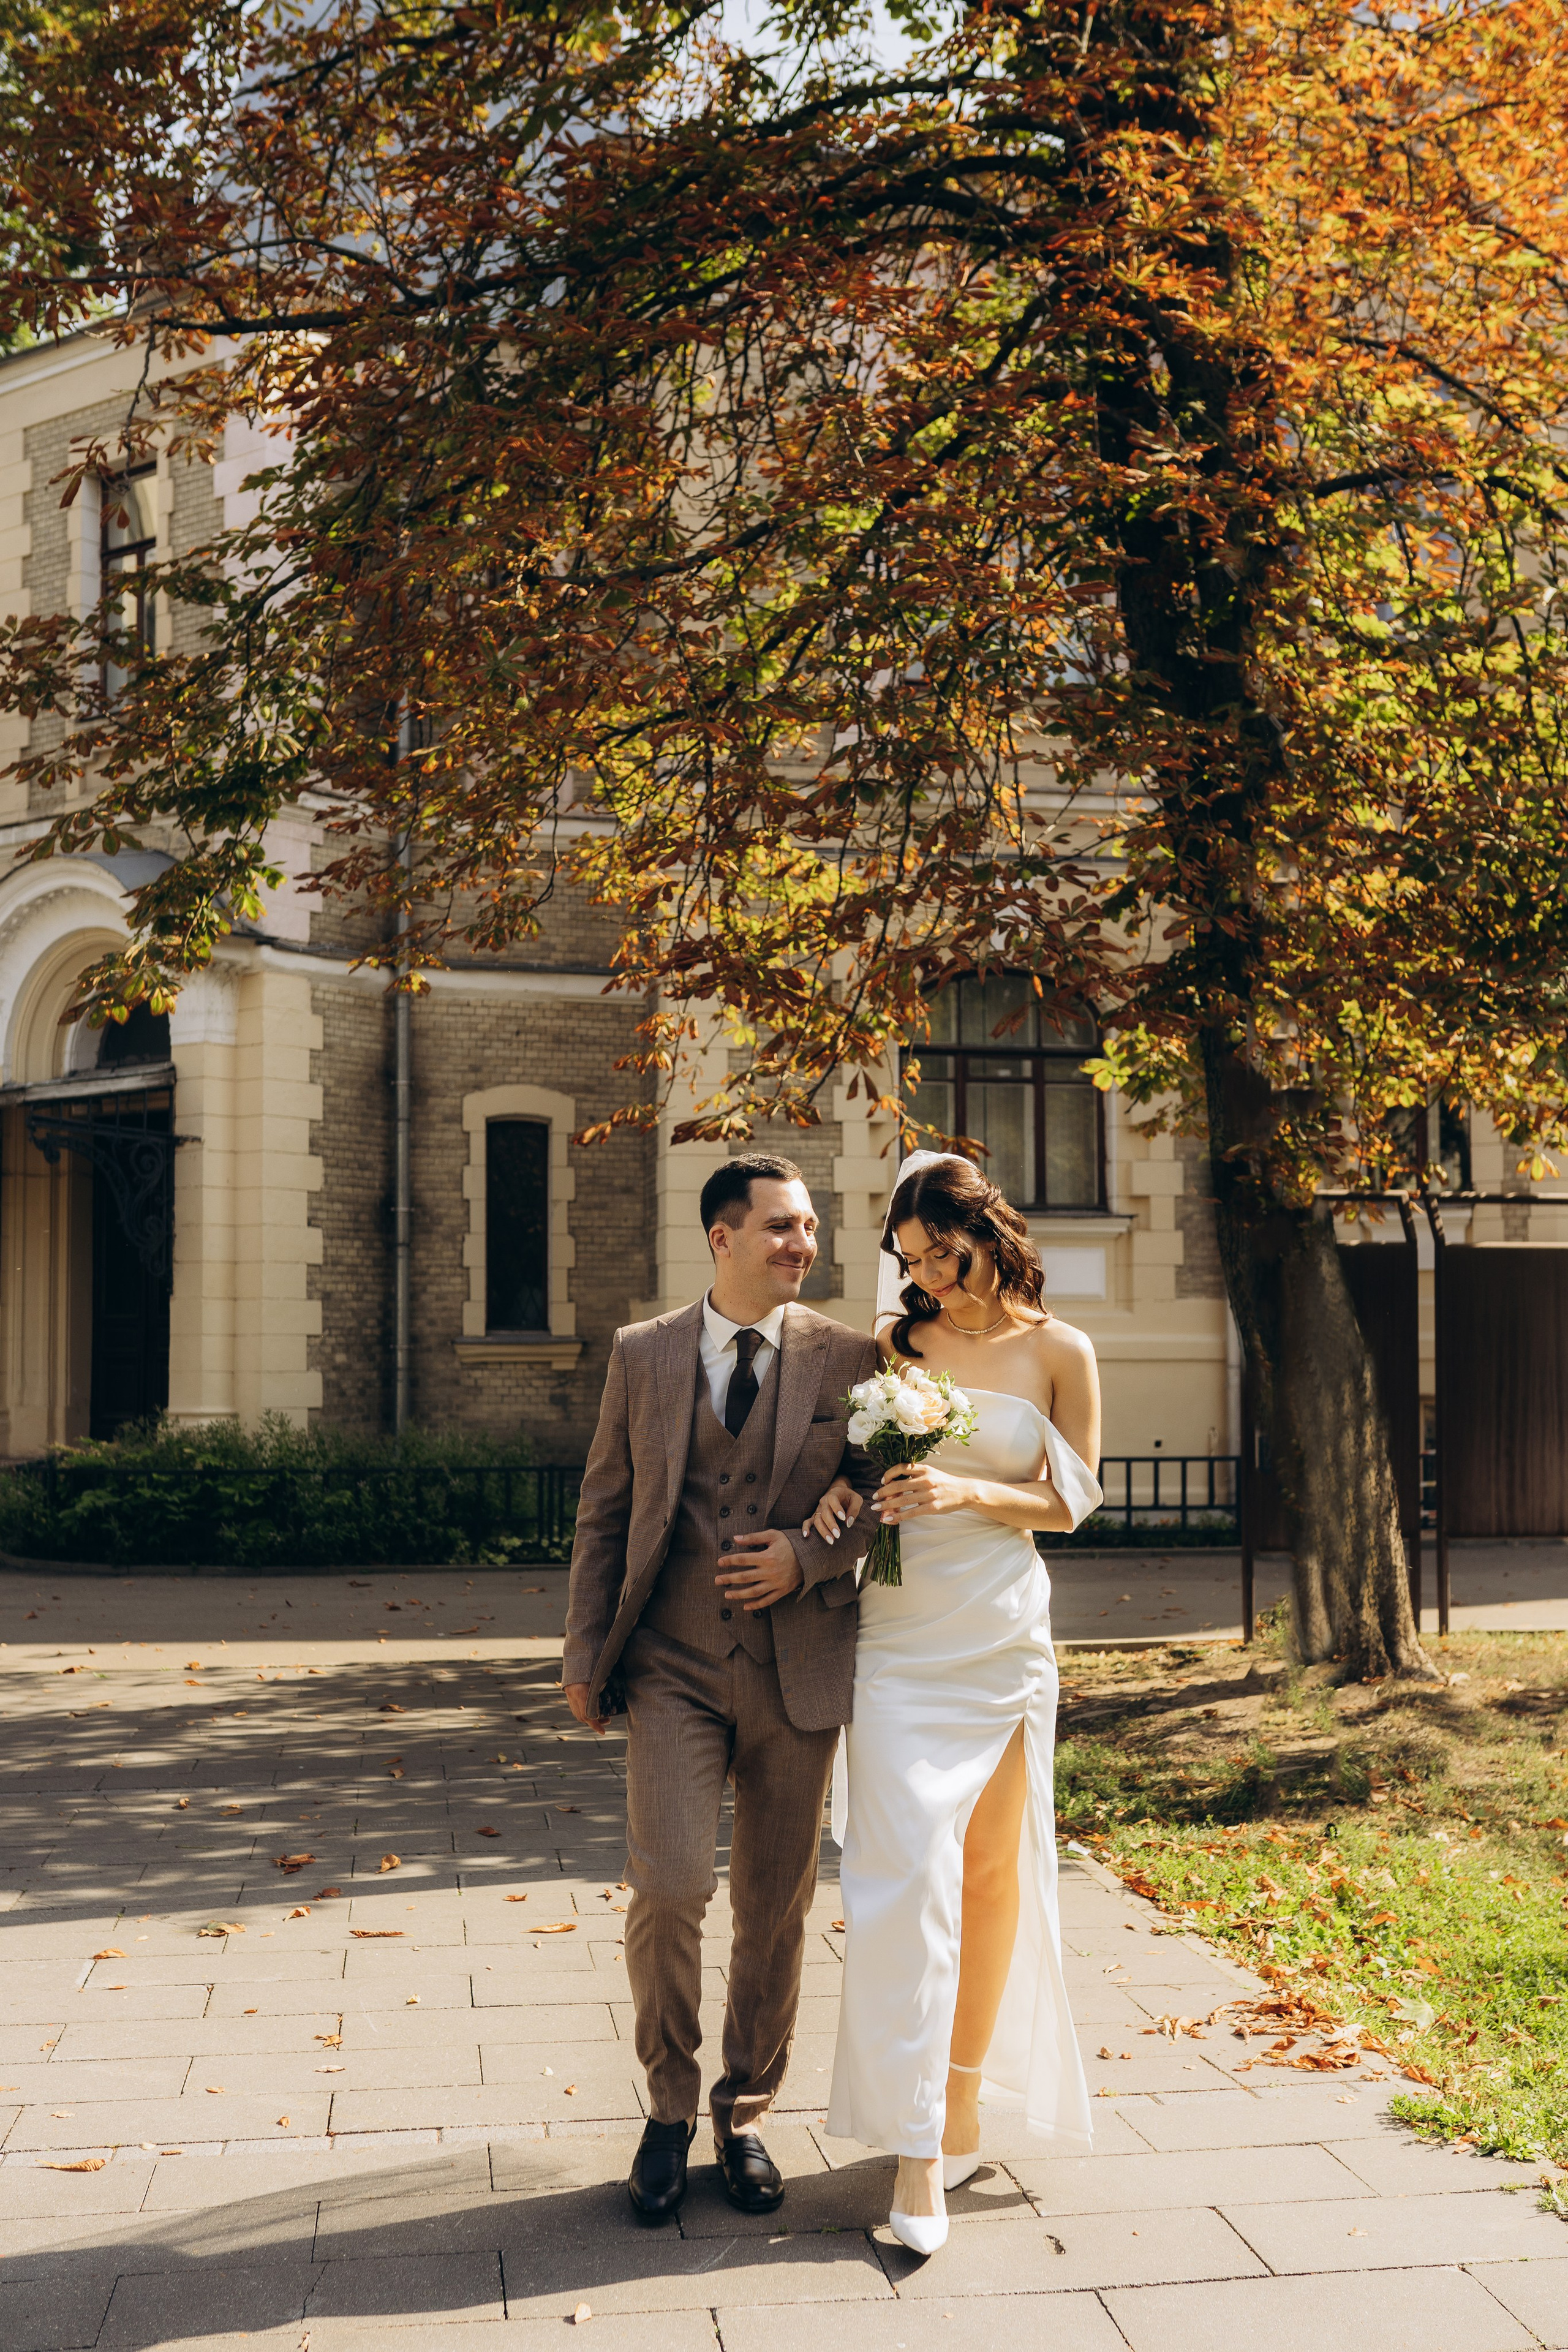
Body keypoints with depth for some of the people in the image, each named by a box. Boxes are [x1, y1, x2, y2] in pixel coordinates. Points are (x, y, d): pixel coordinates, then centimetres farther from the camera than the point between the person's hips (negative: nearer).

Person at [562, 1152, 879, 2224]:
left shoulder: (847, 1358, 1)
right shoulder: (643, 1354, 4)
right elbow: (604, 1510, 7)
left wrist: (810, 1559, -11)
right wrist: (585, 1653, 4)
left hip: (799, 1672, 1)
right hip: (675, 1665, -1)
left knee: (777, 1909, 9)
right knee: (668, 1890, -12)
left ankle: (746, 2117, 29)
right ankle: (671, 2107, 12)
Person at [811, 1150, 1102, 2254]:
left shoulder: (1059, 1352, 0)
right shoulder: (898, 1341, 6)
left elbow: (1068, 1501, 2)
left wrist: (968, 1492, -15)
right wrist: (848, 1491, -6)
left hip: (1003, 1629, 0)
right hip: (902, 1632, 0)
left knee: (991, 1862, 8)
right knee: (905, 1868, -8)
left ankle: (965, 2103, 23)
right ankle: (917, 2150, -4)